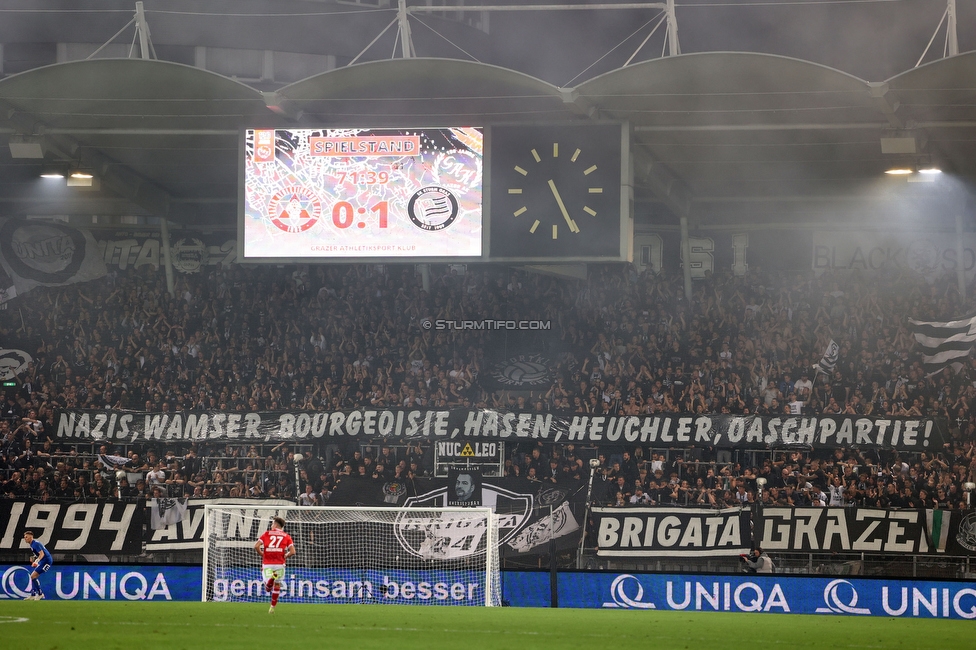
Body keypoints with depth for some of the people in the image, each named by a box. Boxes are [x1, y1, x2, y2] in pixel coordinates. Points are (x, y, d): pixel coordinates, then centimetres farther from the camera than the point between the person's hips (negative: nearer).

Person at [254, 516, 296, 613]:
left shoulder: (267, 534, 8)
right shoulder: (286, 536, 9)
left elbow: (256, 546, -3)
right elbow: (292, 551, -1)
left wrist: (262, 555, 13)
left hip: (267, 564, -1)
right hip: (280, 564, 1)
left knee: (268, 589, 0)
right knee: (277, 585, 20)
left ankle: (271, 578, -35)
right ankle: (273, 607, 23)